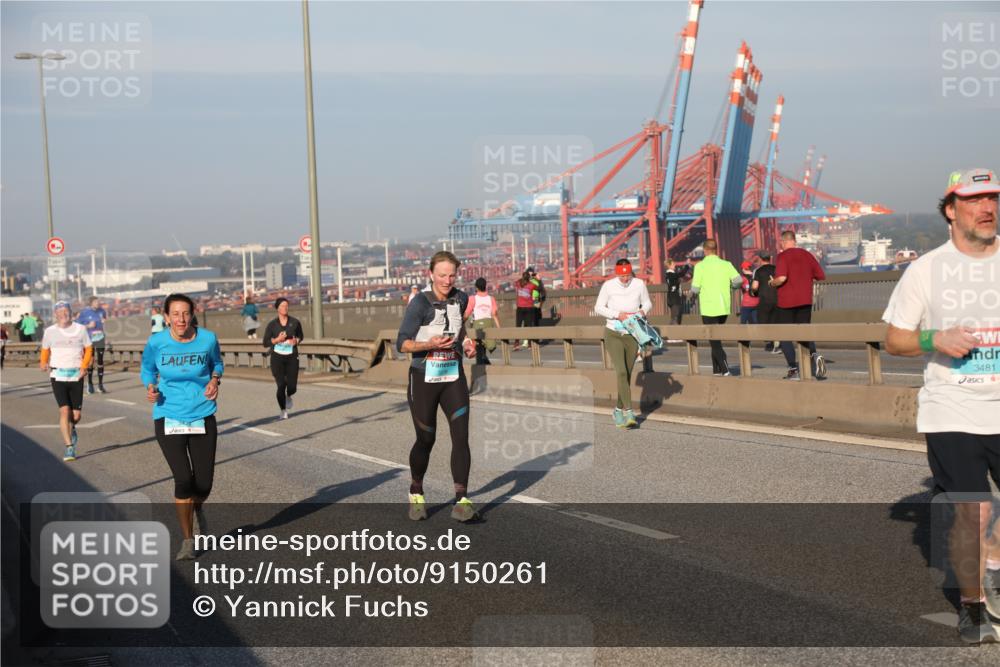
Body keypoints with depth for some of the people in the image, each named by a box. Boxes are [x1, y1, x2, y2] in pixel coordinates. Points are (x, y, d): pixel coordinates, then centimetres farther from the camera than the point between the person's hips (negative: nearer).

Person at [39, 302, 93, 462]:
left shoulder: (80, 329, 3)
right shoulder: (50, 332, 4)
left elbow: (88, 349, 8)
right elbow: (45, 351, 17)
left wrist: (83, 368, -5)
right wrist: (44, 363, -2)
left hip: (76, 376, 1)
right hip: (58, 375, -1)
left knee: (77, 414, 2)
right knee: (64, 410, -14)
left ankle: (72, 429, 39)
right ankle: (69, 448, -11)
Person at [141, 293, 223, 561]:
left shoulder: (208, 339, -7)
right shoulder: (156, 342, -9)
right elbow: (147, 369, 10)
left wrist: (215, 380, -7)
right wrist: (150, 388, -11)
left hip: (202, 416, 1)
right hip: (168, 417, -1)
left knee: (204, 483, 3)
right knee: (183, 479, -13)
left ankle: (197, 509, 43)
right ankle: (187, 541, 7)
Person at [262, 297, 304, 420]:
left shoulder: (295, 322, 1)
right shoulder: (272, 325, -3)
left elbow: (300, 336, 17)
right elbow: (266, 343, 0)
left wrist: (296, 341, -6)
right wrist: (277, 339, -17)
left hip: (292, 357, 1)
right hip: (277, 358, -1)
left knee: (292, 387, -5)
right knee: (281, 385, -6)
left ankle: (288, 396, 34)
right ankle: (283, 411, 15)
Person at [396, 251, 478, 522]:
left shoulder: (461, 298, 4)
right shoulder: (420, 302, -13)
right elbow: (402, 343, -13)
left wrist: (466, 343, 8)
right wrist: (430, 344, -30)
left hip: (454, 378, 4)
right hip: (424, 379, -4)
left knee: (461, 436, -11)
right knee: (426, 440, 7)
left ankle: (461, 501, -10)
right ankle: (416, 494, 32)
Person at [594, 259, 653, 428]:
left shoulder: (639, 284, -5)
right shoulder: (608, 285, -10)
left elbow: (647, 303, 9)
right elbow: (598, 308, -5)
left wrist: (643, 311, -14)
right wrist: (617, 315, -18)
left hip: (632, 336, 2)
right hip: (613, 334, -2)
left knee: (627, 374, 9)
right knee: (621, 372, -16)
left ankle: (619, 410, 28)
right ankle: (629, 413, -20)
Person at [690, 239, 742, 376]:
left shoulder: (700, 266, -7)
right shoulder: (726, 264, 3)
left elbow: (695, 290, -10)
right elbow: (738, 280, -10)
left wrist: (693, 289, 13)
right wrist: (730, 287, 11)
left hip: (708, 309, -4)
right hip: (724, 308, 4)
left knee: (715, 341, -4)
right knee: (716, 340, 18)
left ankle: (725, 370, -16)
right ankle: (716, 370, 19)